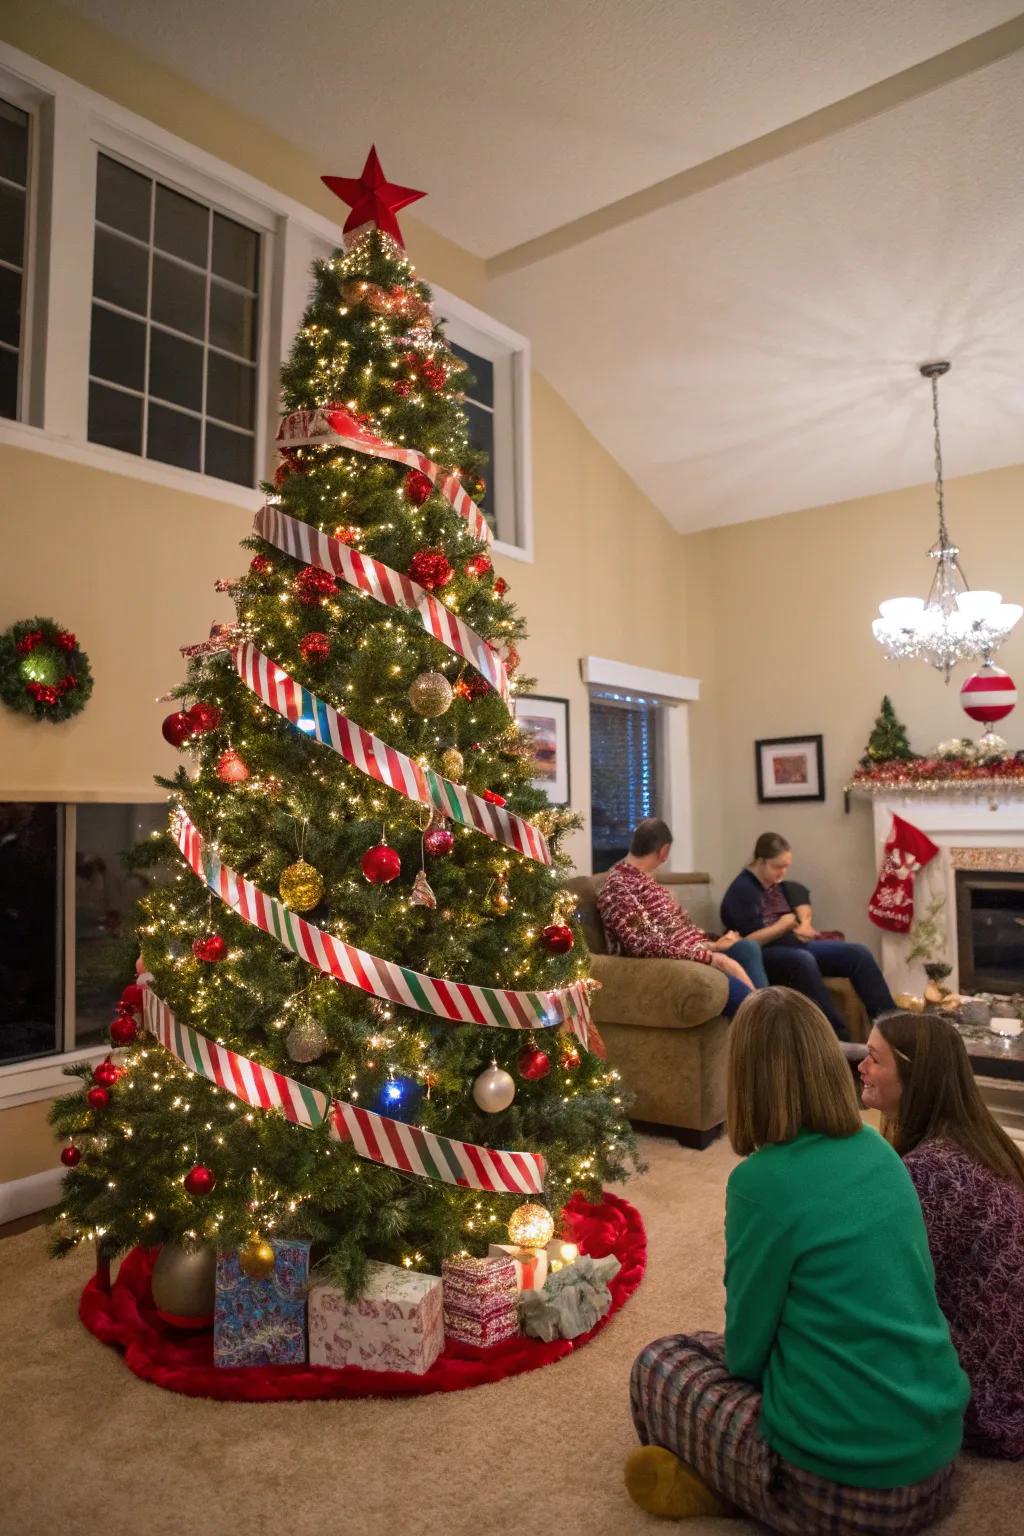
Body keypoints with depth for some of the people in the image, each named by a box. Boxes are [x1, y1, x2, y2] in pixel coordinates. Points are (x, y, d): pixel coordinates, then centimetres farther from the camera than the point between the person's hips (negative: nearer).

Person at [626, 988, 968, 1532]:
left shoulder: (762, 1181, -20)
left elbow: (746, 1350, -8)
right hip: (937, 1445, 7)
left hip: (845, 1487, -6)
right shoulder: (880, 1152, 1)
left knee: (658, 1365, 13)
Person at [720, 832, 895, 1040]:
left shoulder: (776, 885, 13)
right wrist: (782, 926, -7)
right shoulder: (741, 891, -12)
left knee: (858, 953, -8)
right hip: (762, 958, -9)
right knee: (803, 960, -41)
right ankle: (840, 1039, -39)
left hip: (792, 946, 9)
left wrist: (801, 927, 13)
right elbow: (749, 943, -19)